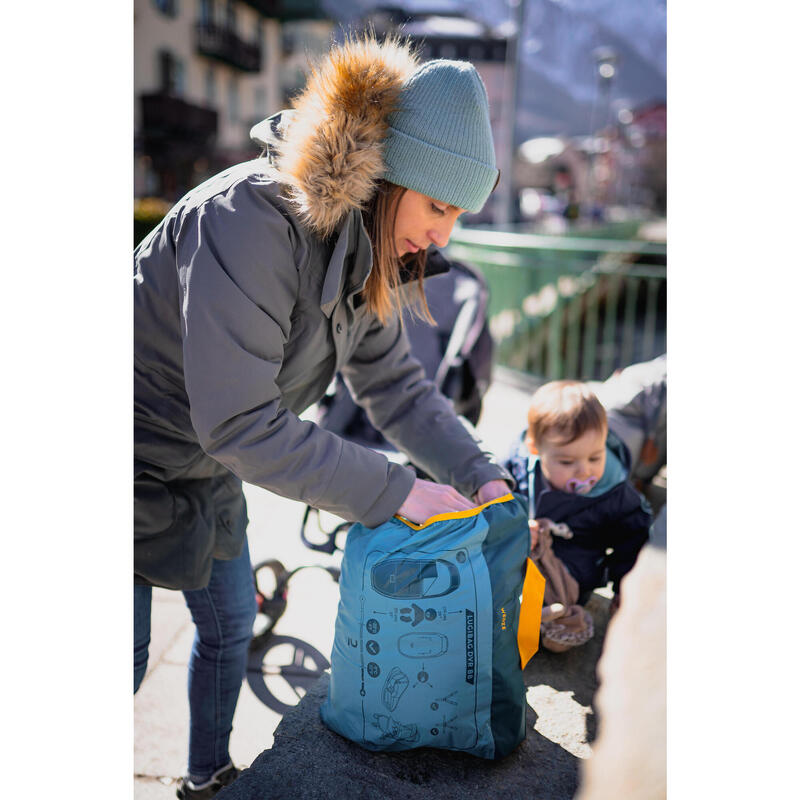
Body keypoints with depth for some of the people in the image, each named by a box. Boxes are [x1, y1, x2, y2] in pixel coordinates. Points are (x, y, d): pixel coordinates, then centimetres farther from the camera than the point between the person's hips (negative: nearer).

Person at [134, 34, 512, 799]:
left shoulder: (362, 253, -5)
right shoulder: (250, 220, -33)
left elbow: (394, 383, 1)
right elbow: (241, 425, -33)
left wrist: (483, 477, -10)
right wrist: (398, 492, -29)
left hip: (203, 466, 8)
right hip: (143, 460, -8)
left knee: (229, 623, 18)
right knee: (127, 652, 2)